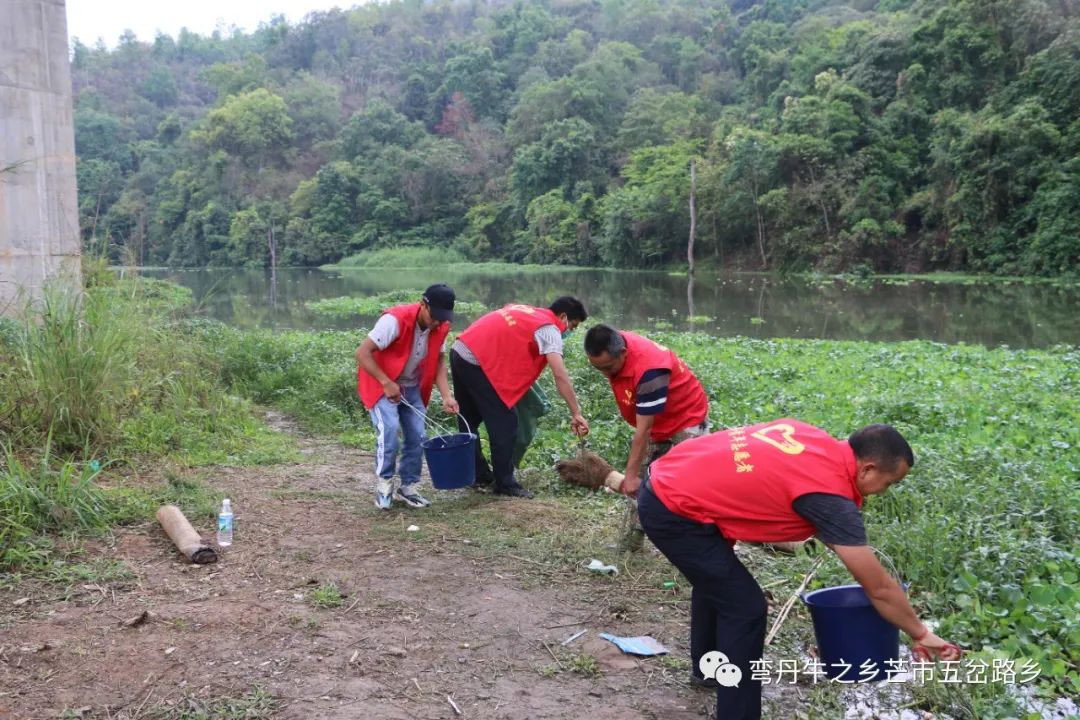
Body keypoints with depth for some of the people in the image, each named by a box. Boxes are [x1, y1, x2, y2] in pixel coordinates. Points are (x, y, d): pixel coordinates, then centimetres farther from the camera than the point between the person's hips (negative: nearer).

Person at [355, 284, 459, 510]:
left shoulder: (440, 327, -11)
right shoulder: (395, 320, -30)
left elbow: (438, 361, 0)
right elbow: (362, 353, -28)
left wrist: (446, 396, -14)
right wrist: (386, 383, -32)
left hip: (412, 387, 6)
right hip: (382, 384, -6)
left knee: (417, 436, 0)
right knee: (389, 428, -23)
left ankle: (408, 487, 17)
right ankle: (384, 484, -4)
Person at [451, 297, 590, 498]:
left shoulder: (526, 311, 20)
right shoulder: (549, 329, -5)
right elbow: (560, 376, -14)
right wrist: (576, 414, -14)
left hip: (460, 352, 9)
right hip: (477, 362, -9)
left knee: (469, 420, 19)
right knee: (505, 424, 0)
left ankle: (477, 474, 32)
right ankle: (505, 484, 6)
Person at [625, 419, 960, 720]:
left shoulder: (811, 437, 4)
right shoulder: (831, 495, -17)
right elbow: (880, 589, -11)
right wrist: (921, 634, 5)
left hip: (665, 483, 10)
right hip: (675, 511, -10)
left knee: (714, 580, 30)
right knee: (744, 606, -4)